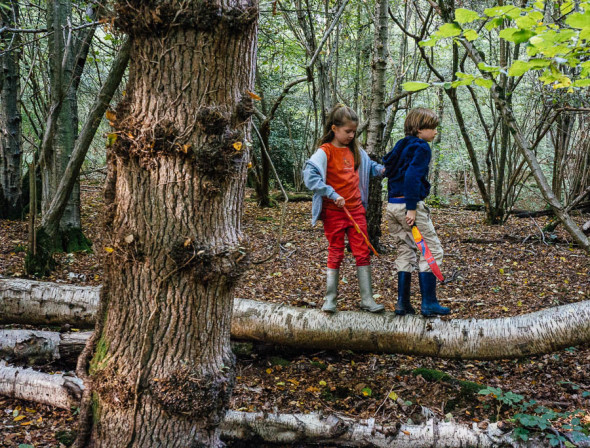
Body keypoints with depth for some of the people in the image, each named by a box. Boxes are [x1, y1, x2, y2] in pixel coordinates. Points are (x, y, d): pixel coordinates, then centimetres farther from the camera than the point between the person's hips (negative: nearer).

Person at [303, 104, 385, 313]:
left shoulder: (354, 150, 9)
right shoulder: (325, 151, -11)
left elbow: (368, 165, 28)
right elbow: (309, 175, -24)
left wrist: (380, 169, 5)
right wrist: (333, 194, -25)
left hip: (356, 209, 5)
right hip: (334, 212, -5)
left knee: (363, 253, 4)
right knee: (335, 255, 3)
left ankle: (367, 300, 12)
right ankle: (330, 300, 16)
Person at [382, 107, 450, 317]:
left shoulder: (401, 146, 17)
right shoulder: (421, 147, -7)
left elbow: (388, 168, 17)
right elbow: (412, 176, -18)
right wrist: (412, 208, -20)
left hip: (392, 205, 8)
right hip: (410, 204, -8)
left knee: (405, 253, 15)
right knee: (432, 250, 1)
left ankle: (402, 303, 14)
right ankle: (429, 303, 1)